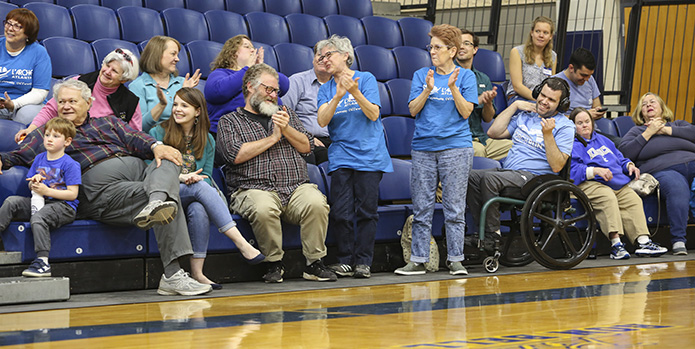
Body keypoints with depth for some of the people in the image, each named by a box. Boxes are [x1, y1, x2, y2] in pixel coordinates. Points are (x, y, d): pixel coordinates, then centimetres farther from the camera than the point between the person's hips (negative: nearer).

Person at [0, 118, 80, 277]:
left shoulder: (70, 164, -7)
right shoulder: (39, 158, 14)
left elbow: (72, 194, -12)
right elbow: (30, 185, 21)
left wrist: (47, 191, -18)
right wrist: (34, 182, -4)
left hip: (63, 206, -7)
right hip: (40, 203, 7)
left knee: (38, 218, -35)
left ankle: (42, 262, -38)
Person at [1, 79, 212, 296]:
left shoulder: (107, 122, 30)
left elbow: (133, 138, 13)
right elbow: (20, 156, 11)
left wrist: (156, 146, -10)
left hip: (140, 172, 4)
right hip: (104, 186, -4)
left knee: (169, 163, -31)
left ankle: (157, 203, -55)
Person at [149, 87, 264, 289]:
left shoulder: (207, 141, 15)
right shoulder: (158, 133, 5)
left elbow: (206, 176, 12)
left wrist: (194, 178, -13)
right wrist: (181, 177, -19)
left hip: (194, 197, 3)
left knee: (198, 210, -35)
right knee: (200, 187, -34)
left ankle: (197, 273, -38)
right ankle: (241, 244, -41)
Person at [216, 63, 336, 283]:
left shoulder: (286, 114, 26)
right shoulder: (229, 121, 13)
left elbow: (306, 147, 16)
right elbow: (236, 155, -5)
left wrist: (286, 130, -2)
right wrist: (272, 138, 1)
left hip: (296, 187, 3)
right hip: (253, 189, -3)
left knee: (316, 203, -30)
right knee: (263, 208, -38)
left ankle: (314, 263, -18)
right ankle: (273, 264, -16)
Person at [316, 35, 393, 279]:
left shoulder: (366, 79, 3)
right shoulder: (325, 90, 12)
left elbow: (373, 114, -6)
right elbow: (322, 121, -4)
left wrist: (356, 93, -19)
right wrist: (337, 97, -18)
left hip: (370, 155, -2)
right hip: (341, 156, 2)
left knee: (367, 210, -4)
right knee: (340, 212, -7)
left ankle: (363, 261, 4)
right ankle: (345, 261, 3)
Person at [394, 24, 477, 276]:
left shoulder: (465, 76, 5)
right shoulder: (421, 75, 11)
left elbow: (466, 112, -3)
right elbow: (413, 110, 3)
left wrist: (453, 87, -15)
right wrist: (428, 89, -11)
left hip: (456, 146, -2)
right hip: (424, 147, 2)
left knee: (455, 208, -1)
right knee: (421, 209, 3)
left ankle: (455, 260, 6)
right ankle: (418, 260, 8)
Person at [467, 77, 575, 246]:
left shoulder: (564, 126, -1)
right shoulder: (526, 115, 19)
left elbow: (557, 166, -10)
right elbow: (493, 132, 13)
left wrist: (548, 134, -19)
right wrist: (515, 105, 10)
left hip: (533, 176, -7)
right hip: (507, 170, 7)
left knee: (489, 178, -31)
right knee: (470, 176, -18)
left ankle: (493, 237, -24)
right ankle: (483, 230, -15)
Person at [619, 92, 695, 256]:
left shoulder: (678, 124, 36)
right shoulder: (637, 131, 32)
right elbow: (624, 152, 13)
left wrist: (666, 130, 7)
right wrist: (648, 133, 10)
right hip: (664, 169, -2)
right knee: (677, 189, -38)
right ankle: (678, 241, -42)